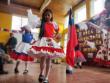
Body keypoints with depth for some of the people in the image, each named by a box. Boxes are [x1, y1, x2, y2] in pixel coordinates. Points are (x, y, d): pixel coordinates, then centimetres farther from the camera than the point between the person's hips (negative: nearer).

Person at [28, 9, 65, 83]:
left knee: (49, 59, 2)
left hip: (51, 42, 1)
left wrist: (54, 37, 5)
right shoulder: (42, 23, 8)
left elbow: (58, 33, 19)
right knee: (43, 58, -13)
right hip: (43, 41, -1)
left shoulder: (54, 24, 10)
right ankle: (42, 74, 10)